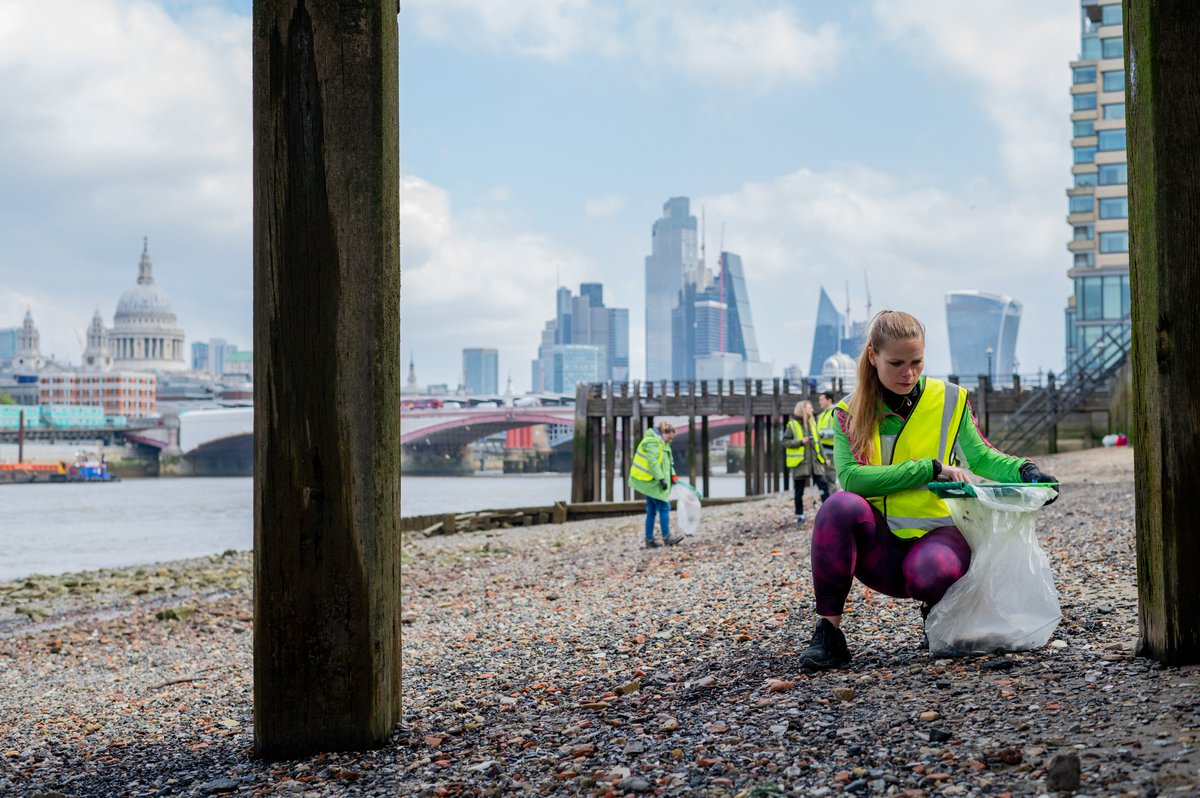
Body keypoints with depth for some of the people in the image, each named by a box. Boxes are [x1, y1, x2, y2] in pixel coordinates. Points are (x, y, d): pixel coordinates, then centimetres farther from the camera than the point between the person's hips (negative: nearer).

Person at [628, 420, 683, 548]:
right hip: (650, 481, -11)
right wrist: (661, 479, -26)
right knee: (664, 507, -8)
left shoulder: (662, 443, 18)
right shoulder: (652, 442, -16)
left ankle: (649, 540, 15)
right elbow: (653, 462, -24)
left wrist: (672, 475, 11)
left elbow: (666, 462, 24)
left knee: (651, 510, 12)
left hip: (650, 482, 11)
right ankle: (667, 538, -5)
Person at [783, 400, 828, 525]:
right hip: (800, 462, -4)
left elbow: (818, 442, 18)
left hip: (815, 461, 4)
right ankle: (800, 515, 15)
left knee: (823, 485, -8)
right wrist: (801, 442, -17)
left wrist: (824, 458, 13)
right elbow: (785, 442, -7)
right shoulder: (792, 425, -3)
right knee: (799, 490, 4)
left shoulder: (812, 423, 13)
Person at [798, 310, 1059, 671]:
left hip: (934, 531, 0)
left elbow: (979, 456, 11)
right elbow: (850, 477, -14)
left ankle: (935, 610, 3)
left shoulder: (949, 400, 4)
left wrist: (1023, 470, -10)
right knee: (841, 506, -34)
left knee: (933, 574, -38)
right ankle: (828, 633, -24)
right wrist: (932, 468, -18)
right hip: (878, 546, 0)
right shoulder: (850, 413, 1)